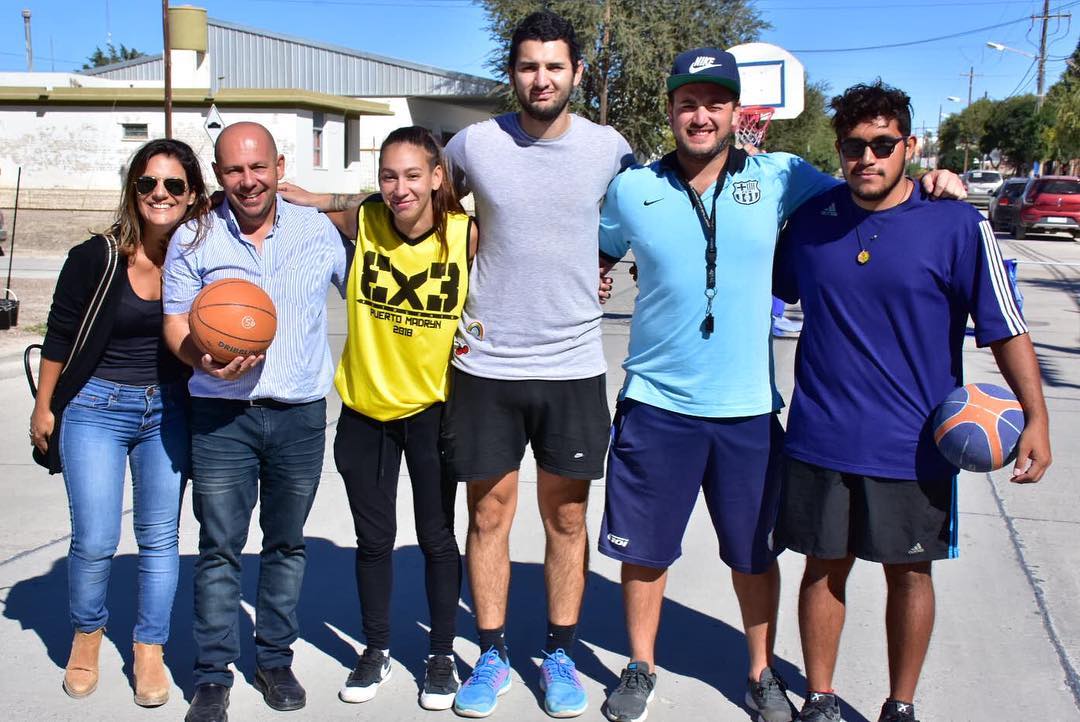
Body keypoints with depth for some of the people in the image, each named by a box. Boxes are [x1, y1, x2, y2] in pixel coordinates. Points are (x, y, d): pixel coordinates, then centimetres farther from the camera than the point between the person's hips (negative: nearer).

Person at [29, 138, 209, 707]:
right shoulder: (96, 257, -11)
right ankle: (86, 634, 25)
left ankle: (149, 650, 23)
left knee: (160, 537, 7)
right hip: (96, 407, -2)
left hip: (168, 411, 2)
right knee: (95, 541, -3)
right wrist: (43, 408, 3)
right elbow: (59, 336, -2)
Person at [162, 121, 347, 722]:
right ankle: (214, 674, 16)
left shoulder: (318, 230, 5)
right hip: (222, 415, -1)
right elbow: (176, 319, 2)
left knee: (287, 542, 12)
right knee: (220, 546, 3)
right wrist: (206, 361, -18)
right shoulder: (194, 239, 2)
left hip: (300, 415, 1)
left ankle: (275, 659, 27)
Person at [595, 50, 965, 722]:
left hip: (748, 407, 1)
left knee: (755, 553, 14)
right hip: (655, 403, 0)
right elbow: (597, 257, 17)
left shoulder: (777, 176, 0)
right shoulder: (632, 188, 0)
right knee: (644, 549, 11)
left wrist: (927, 183, -3)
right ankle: (641, 667, 33)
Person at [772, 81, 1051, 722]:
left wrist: (1036, 418, -9)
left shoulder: (957, 224, -7)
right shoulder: (811, 219, 2)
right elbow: (770, 290, 22)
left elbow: (1006, 328, -5)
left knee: (910, 573, 11)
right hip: (821, 436, 2)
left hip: (913, 445, -2)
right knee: (825, 567, 12)